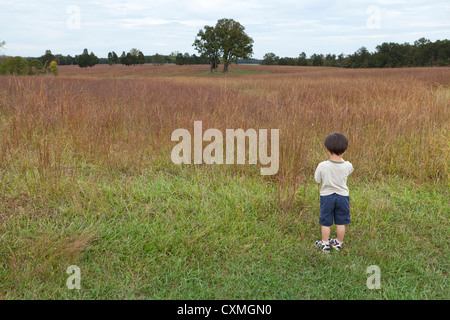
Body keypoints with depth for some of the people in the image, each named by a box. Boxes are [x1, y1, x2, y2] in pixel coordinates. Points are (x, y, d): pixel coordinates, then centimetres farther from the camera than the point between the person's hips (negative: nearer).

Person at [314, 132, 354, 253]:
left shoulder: (322, 166, -20)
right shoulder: (347, 166, -14)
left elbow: (317, 180, -5)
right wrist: (340, 158, 20)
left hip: (327, 196, -1)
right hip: (342, 196, 1)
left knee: (326, 223, 12)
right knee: (341, 222, 15)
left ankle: (325, 244, 22)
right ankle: (338, 243, 28)